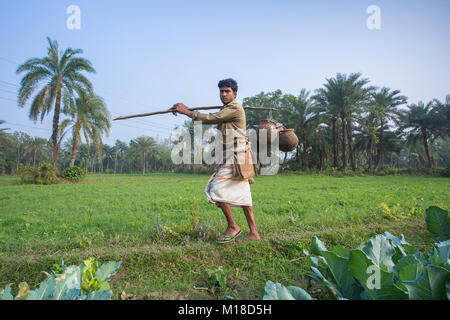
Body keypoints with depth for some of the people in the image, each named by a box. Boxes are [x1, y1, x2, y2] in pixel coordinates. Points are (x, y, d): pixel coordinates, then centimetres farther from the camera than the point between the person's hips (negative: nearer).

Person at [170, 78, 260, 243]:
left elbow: (210, 119, -11)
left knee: (217, 189, -13)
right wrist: (186, 110, 13)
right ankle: (253, 232, 11)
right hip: (231, 157, 10)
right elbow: (211, 120, 20)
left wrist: (186, 112, -5)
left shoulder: (235, 108, -7)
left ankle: (233, 226, -2)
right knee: (241, 193, 7)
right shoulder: (225, 111, 24)